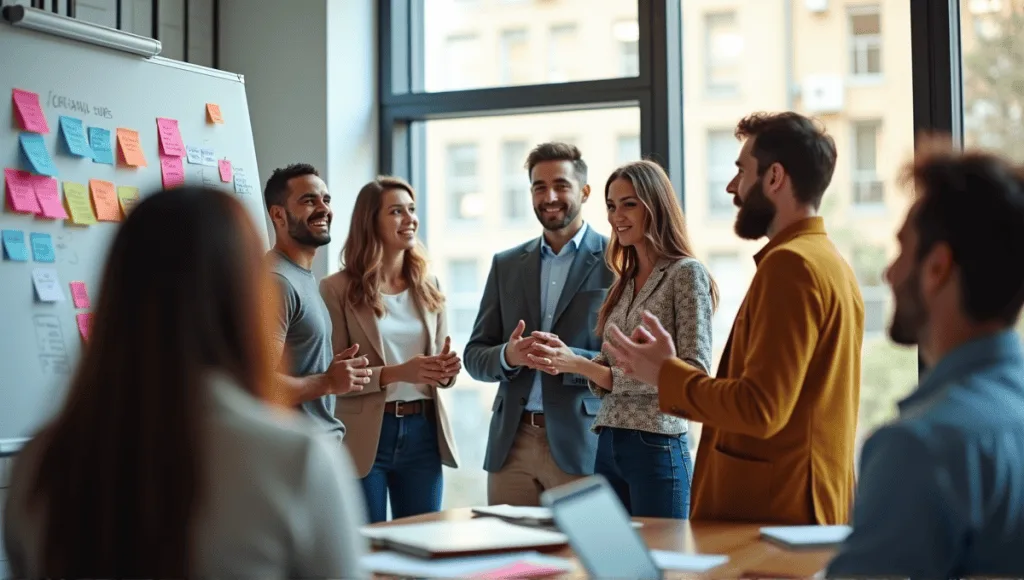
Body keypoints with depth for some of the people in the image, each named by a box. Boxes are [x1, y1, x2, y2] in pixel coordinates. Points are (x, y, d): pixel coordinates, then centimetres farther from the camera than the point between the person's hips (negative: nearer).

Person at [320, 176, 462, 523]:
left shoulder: (428, 287, 10)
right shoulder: (338, 289, -6)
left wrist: (446, 369, -9)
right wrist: (394, 373, -21)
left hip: (423, 432, 4)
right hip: (365, 437, -4)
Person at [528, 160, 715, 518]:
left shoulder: (686, 274, -7)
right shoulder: (625, 281, 14)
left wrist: (581, 365, -16)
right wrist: (570, 361, -6)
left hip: (657, 448, -7)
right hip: (609, 446, 7)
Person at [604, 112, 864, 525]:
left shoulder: (790, 264, -15)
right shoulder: (832, 264, 16)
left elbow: (760, 409, -22)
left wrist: (665, 374, -9)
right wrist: (671, 367, 10)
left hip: (770, 512, -10)